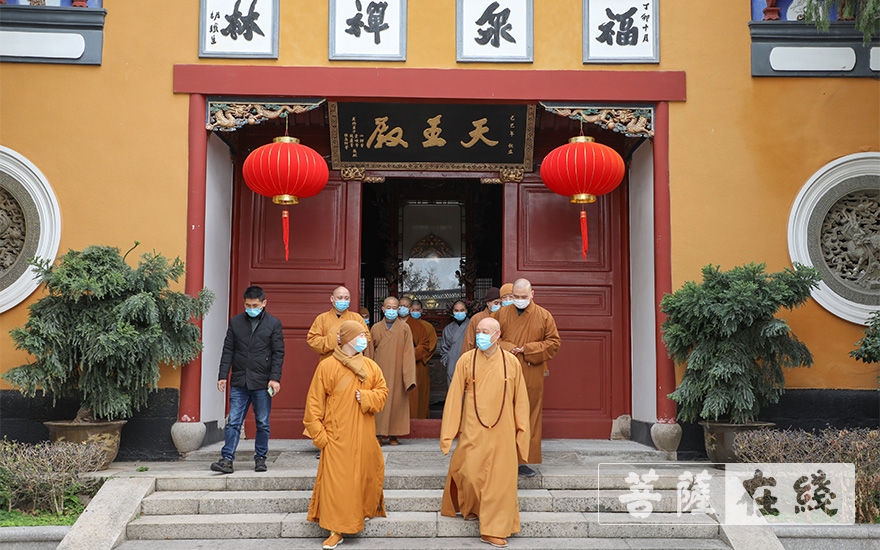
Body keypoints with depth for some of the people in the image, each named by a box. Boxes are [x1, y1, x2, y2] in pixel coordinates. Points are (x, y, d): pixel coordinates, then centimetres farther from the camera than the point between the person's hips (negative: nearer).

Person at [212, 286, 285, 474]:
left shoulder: (274, 324, 3)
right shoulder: (235, 322, 9)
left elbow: (278, 353, 0)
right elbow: (228, 351, 10)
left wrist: (275, 378, -9)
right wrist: (223, 376, 3)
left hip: (262, 383, -2)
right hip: (239, 382, 2)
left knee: (263, 424, 6)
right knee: (233, 422, -2)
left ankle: (260, 458, 18)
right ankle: (227, 459, -2)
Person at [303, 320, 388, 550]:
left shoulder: (370, 366, 6)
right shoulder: (327, 366, -6)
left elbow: (383, 391, 11)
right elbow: (314, 402, -5)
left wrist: (366, 397, -10)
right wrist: (319, 434, -9)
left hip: (364, 435, 4)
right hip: (338, 436, -4)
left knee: (366, 476, 12)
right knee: (336, 480, -4)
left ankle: (364, 511, 37)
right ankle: (336, 530, 1)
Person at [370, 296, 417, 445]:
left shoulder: (404, 328, 2)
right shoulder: (375, 328, 7)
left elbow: (409, 352, -2)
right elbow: (370, 353, 9)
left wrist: (409, 377, -9)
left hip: (397, 373, -1)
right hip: (380, 371, 1)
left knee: (396, 401, 1)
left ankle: (393, 434, 9)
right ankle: (379, 434, 5)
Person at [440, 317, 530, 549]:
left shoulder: (511, 362, 0)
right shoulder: (466, 360, -2)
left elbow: (520, 399, 4)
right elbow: (454, 397, -1)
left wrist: (522, 430, 3)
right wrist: (448, 432, -2)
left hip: (502, 432, 1)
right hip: (473, 430, -1)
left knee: (499, 479, 2)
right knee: (470, 474, 2)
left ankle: (494, 530, 13)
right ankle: (469, 507, 34)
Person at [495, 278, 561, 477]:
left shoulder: (544, 316, 3)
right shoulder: (502, 314, 7)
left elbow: (553, 342, 3)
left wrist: (527, 350, -8)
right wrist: (507, 348, -9)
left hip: (531, 377, 0)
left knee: (530, 417, 3)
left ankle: (525, 460, 11)